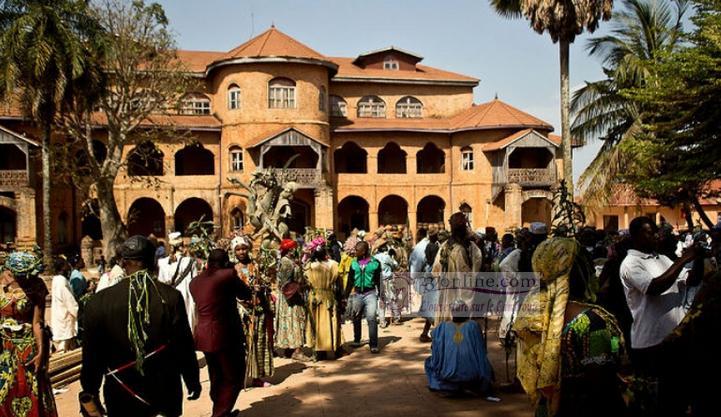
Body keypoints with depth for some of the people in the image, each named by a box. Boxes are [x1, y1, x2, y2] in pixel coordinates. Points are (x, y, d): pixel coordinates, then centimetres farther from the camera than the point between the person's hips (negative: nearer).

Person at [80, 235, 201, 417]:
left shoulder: (100, 301, -11)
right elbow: (184, 345, -8)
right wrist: (193, 383, 6)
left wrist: (90, 390, 12)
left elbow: (92, 352, -3)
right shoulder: (171, 296, -13)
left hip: (121, 397, 1)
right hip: (165, 394, 0)